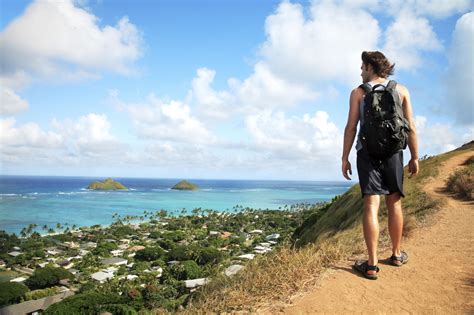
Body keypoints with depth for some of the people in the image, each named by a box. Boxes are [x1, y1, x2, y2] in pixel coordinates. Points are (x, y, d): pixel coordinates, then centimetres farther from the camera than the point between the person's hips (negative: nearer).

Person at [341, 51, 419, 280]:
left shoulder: (358, 92, 5)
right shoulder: (401, 90, 10)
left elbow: (351, 127, -2)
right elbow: (411, 127, 4)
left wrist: (345, 158, 0)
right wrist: (414, 157, 9)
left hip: (367, 151, -2)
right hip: (393, 152, 2)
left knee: (371, 205, -7)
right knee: (394, 203, 13)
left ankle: (372, 264, -9)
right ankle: (396, 254, 26)